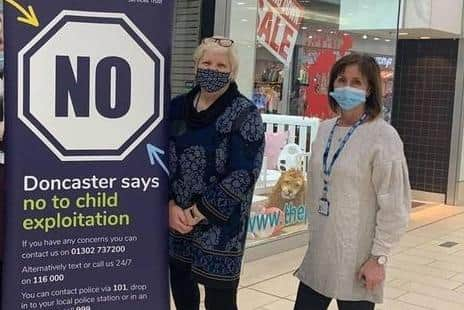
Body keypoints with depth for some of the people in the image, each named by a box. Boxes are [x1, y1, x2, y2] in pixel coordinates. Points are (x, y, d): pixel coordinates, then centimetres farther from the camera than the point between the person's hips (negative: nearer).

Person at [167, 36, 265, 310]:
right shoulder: (178, 107, 6)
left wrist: (198, 212, -16)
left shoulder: (245, 114, -9)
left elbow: (242, 175, -16)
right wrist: (170, 205, -8)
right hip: (176, 221, 5)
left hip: (221, 226, -5)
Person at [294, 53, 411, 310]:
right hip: (319, 253, 6)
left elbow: (394, 206, -14)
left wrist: (379, 257, -14)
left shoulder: (383, 136, -13)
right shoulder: (325, 129, 7)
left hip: (356, 260, -6)